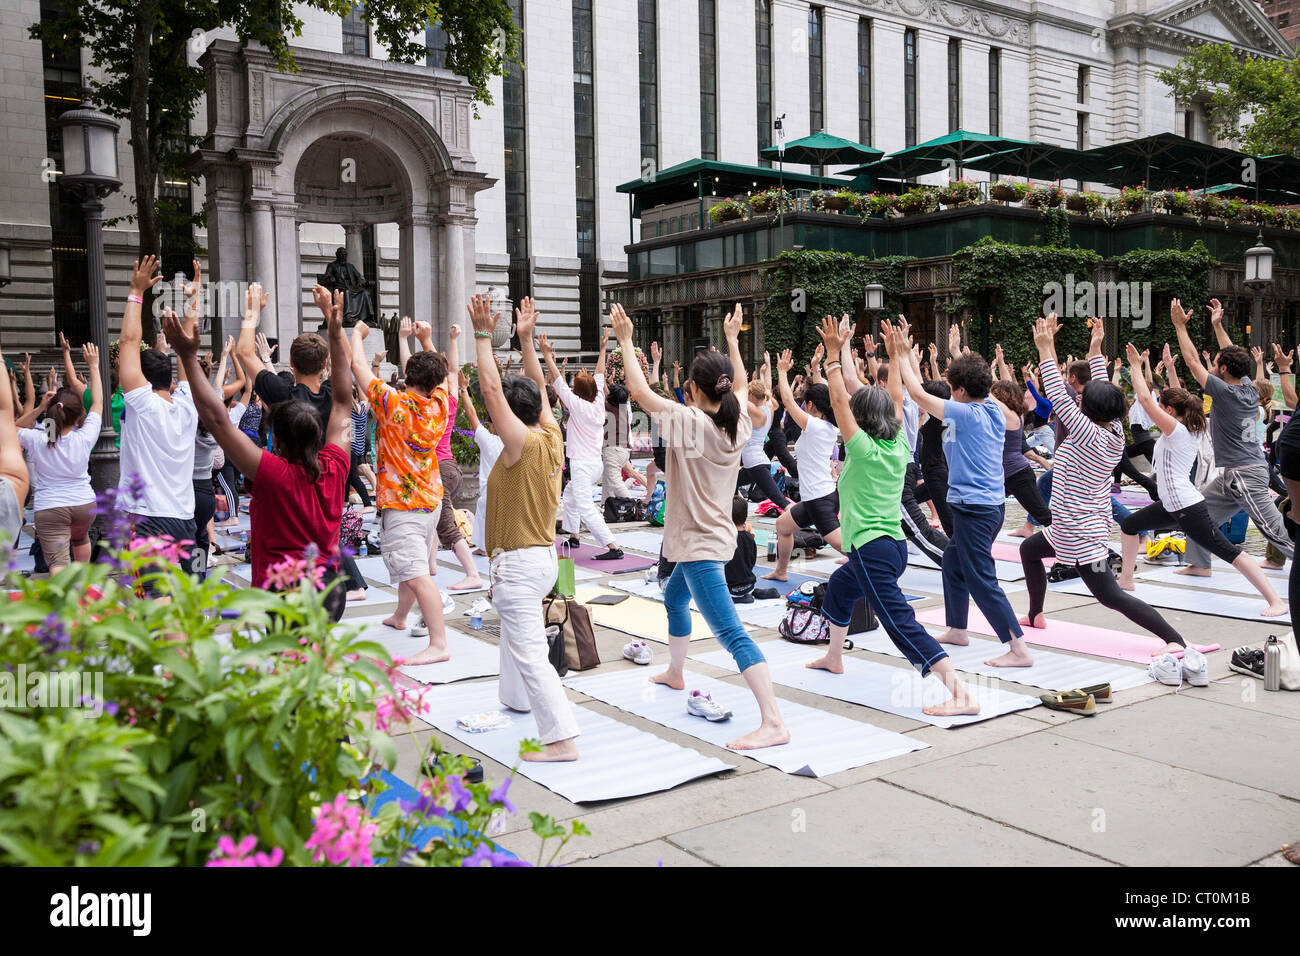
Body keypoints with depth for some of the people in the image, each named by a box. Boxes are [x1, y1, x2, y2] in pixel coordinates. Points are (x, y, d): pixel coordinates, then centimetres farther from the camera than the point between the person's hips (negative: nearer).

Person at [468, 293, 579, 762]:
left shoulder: (523, 444, -18)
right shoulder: (552, 438, 2)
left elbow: (492, 390, -20)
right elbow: (538, 387, 14)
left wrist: (483, 335, -14)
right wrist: (525, 338, 15)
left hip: (519, 561, -10)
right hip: (544, 553, 10)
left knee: (530, 651, -10)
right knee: (513, 627, 30)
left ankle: (561, 738, -14)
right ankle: (516, 698, 48)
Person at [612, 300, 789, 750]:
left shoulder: (689, 421, -21)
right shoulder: (738, 423, -1)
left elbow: (639, 390, -16)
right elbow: (741, 384, 21)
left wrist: (626, 341, -5)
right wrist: (732, 339, 29)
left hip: (700, 544, -10)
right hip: (712, 535, 10)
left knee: (732, 634, -16)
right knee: (674, 598, 33)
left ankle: (773, 722, -22)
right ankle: (675, 673, 54)